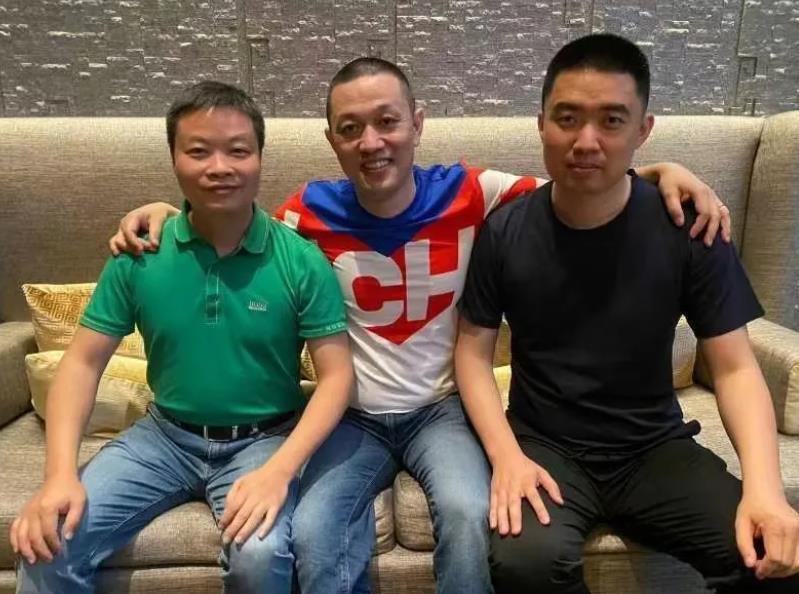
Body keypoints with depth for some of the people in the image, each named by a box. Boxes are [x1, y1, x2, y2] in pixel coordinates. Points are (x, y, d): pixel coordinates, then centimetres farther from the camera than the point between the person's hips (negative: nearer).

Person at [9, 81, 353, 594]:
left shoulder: (301, 260, -12)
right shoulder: (139, 255, -5)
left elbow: (336, 374, -12)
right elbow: (83, 362, -1)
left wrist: (280, 469, -25)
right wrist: (61, 473, -14)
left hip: (263, 439, -2)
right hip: (164, 435, 3)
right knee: (48, 544, -13)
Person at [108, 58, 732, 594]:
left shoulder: (469, 193, -8)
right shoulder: (310, 212, -6)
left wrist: (661, 170, -19)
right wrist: (165, 209, -8)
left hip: (444, 407, 0)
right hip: (353, 415, 1)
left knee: (469, 515, -29)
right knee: (312, 537, -24)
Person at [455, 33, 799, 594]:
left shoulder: (687, 230, -8)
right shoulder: (506, 231, -8)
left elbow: (735, 367, -5)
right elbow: (474, 351, -2)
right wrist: (506, 454, -17)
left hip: (655, 446, 1)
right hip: (545, 445, 0)